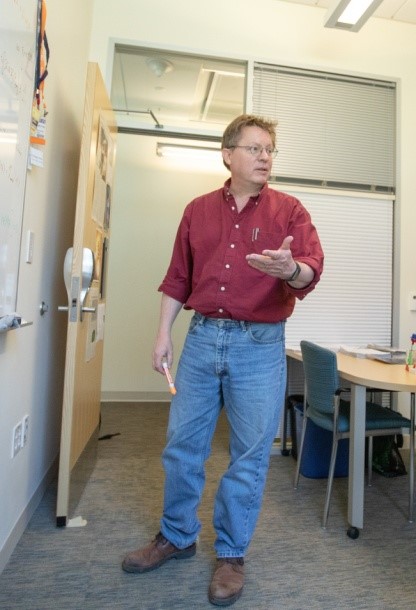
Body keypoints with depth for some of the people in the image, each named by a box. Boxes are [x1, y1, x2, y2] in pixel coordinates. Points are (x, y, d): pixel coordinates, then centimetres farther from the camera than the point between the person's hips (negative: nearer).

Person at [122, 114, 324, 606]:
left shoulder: (289, 210, 2)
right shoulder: (198, 210, 10)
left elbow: (312, 268, -11)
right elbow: (177, 278, 10)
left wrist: (290, 269, -34)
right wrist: (163, 334, 5)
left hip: (260, 345, -2)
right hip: (202, 337, 3)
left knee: (249, 456, 7)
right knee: (182, 444, 12)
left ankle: (231, 555, 31)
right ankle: (176, 537, 37)